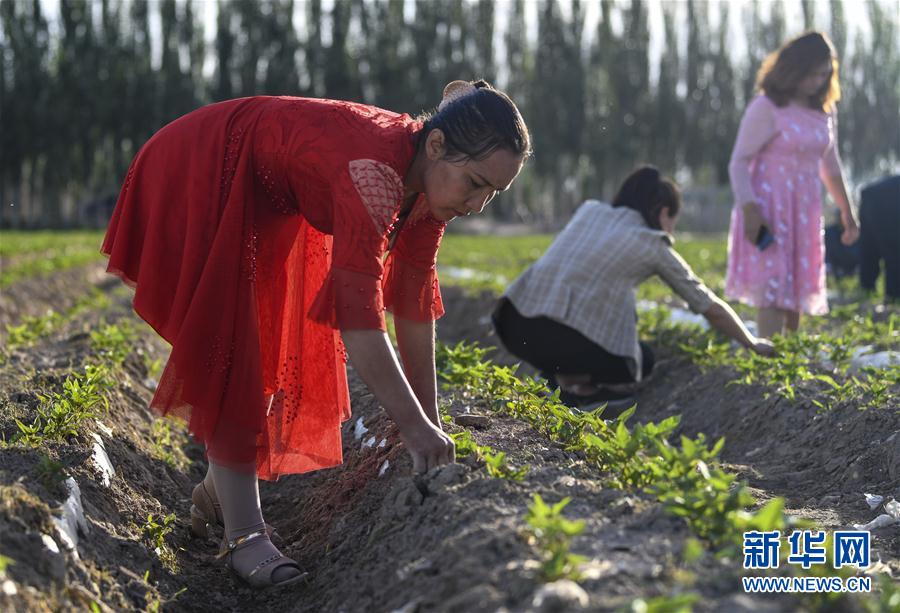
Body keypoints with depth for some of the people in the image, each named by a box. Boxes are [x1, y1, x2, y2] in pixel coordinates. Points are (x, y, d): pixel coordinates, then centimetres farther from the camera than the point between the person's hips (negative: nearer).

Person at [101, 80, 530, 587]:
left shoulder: (432, 182, -14)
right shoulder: (375, 175, -40)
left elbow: (416, 303, -8)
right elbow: (357, 317, -43)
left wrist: (429, 421, -6)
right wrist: (414, 425, -39)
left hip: (270, 200, 9)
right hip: (200, 175, -9)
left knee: (274, 345, 12)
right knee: (229, 353, -13)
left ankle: (220, 486, 28)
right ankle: (244, 534, -10)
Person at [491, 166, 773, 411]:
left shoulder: (590, 209, 23)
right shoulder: (654, 244, 13)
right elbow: (711, 307, 22)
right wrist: (752, 343, 38)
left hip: (513, 325, 5)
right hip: (568, 341, -5)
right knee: (644, 360, 25)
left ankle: (561, 376, 17)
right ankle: (578, 384, -1)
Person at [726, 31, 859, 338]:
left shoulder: (825, 111, 11)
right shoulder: (766, 108, -9)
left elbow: (830, 165, 23)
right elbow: (739, 162, -10)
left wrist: (847, 212, 27)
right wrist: (749, 210, -20)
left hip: (805, 211, 6)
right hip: (769, 210, -6)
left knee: (796, 292, 9)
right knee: (772, 291, -10)